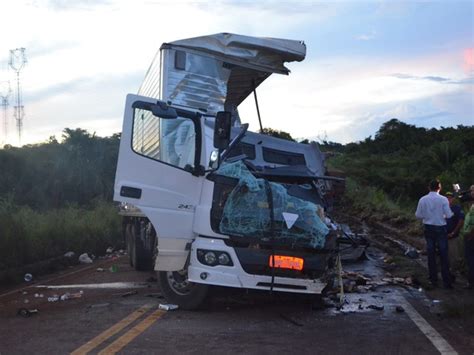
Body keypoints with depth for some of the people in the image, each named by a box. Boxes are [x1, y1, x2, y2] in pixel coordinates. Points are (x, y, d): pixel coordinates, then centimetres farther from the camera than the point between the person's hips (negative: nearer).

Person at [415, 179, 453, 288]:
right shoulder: (443, 199, -12)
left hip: (428, 229, 3)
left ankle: (433, 280, 17)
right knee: (443, 255, 3)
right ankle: (447, 281, 3)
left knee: (431, 255, 12)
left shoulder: (423, 200, -3)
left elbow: (418, 215, 1)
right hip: (440, 228, -3)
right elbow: (448, 215, -13)